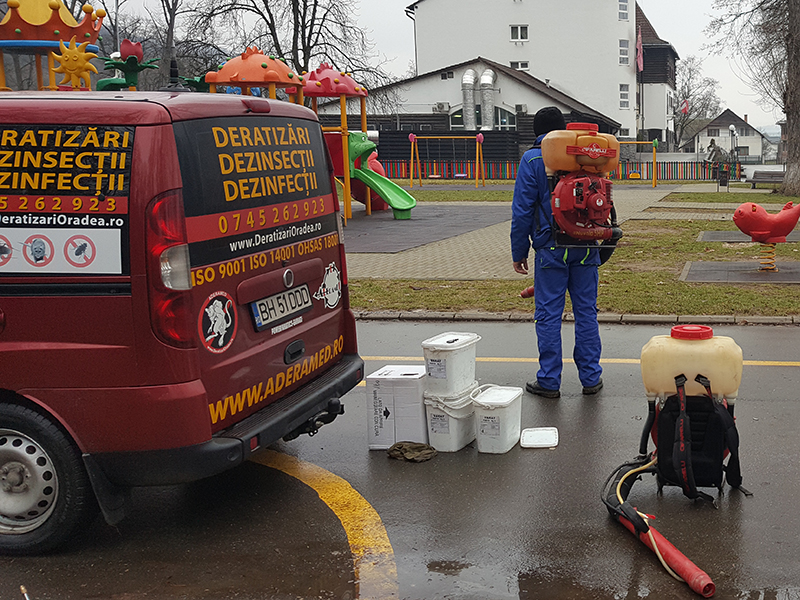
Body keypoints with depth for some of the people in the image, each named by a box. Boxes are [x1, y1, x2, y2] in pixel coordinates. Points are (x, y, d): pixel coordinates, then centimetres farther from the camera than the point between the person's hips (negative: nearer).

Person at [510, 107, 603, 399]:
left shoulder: (532, 159, -5)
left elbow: (522, 210, -7)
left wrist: (519, 252, 0)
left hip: (551, 250, -4)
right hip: (586, 248, 4)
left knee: (548, 315, 3)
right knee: (587, 312, 10)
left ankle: (549, 381, 6)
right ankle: (591, 378, 15)